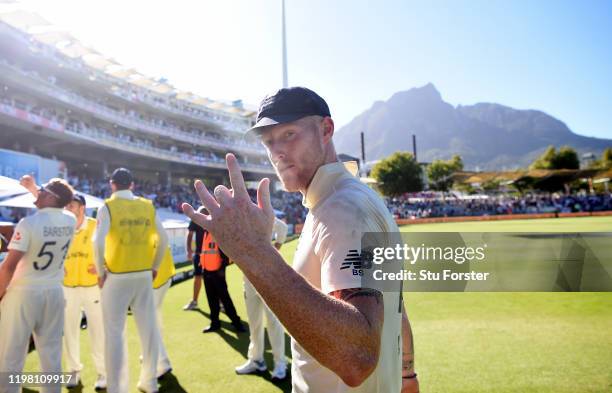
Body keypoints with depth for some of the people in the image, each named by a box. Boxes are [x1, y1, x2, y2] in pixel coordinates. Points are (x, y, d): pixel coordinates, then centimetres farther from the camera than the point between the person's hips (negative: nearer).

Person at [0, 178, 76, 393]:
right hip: (54, 293, 5)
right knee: (51, 353, 13)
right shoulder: (70, 221, -1)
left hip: (23, 293, -5)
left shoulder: (29, 223, -17)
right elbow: (55, 210, 25)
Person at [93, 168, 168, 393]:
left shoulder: (108, 207, -6)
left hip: (117, 276, -3)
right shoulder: (147, 206, 4)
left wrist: (100, 272, -5)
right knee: (148, 328, 12)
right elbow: (163, 239, 5)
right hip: (144, 275, 4)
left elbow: (98, 242, -17)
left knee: (115, 332, 6)